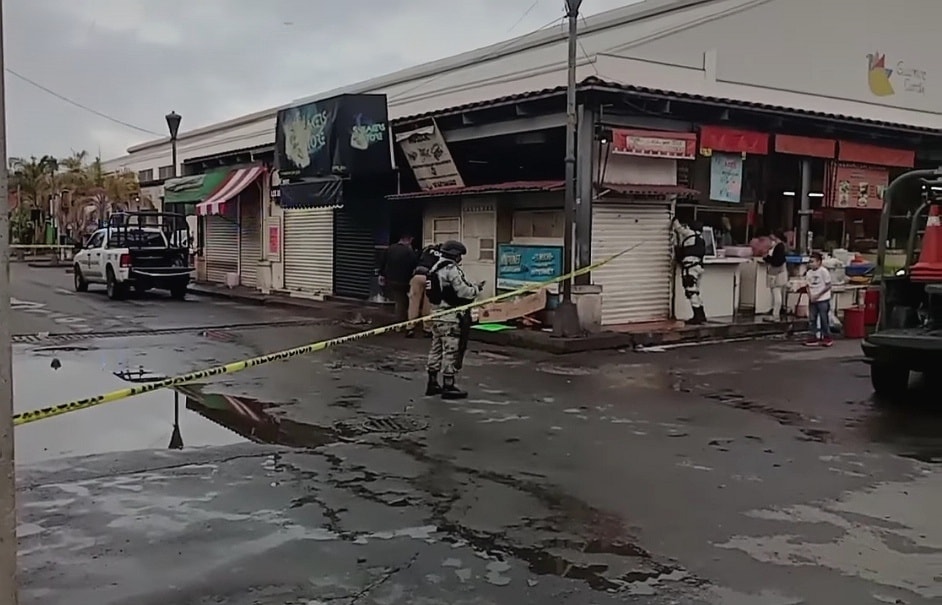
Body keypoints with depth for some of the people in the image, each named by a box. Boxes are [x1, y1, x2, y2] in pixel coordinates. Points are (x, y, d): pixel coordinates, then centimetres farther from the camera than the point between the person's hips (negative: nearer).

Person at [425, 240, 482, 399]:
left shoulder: (436, 268, 14)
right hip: (450, 317, -10)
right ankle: (448, 386, -1)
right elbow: (462, 291, -18)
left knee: (436, 348, 15)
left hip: (437, 314, 10)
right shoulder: (451, 269, -16)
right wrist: (476, 289, 0)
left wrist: (472, 286, 15)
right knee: (451, 350, -4)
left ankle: (432, 383, 22)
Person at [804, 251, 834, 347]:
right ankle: (812, 337, 11)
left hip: (823, 300, -5)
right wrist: (810, 295, -7)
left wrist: (818, 295, -15)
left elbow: (828, 286, -11)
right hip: (812, 300, 5)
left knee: (824, 319, 2)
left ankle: (827, 338, 13)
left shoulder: (824, 271, -11)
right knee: (811, 319, 5)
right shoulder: (809, 272, 5)